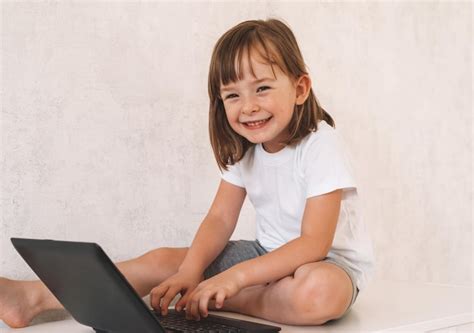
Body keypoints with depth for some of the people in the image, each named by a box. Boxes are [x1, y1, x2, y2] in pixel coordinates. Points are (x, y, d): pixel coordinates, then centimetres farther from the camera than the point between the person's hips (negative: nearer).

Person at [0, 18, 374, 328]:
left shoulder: (320, 146, -23)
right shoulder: (244, 146, -2)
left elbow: (314, 243, -28)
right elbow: (220, 218, -4)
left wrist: (234, 278, -35)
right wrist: (190, 271, -23)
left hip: (331, 262, -5)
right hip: (269, 253, 6)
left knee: (317, 292, -42)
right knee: (165, 260, -7)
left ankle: (214, 298, -21)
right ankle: (36, 297, -6)